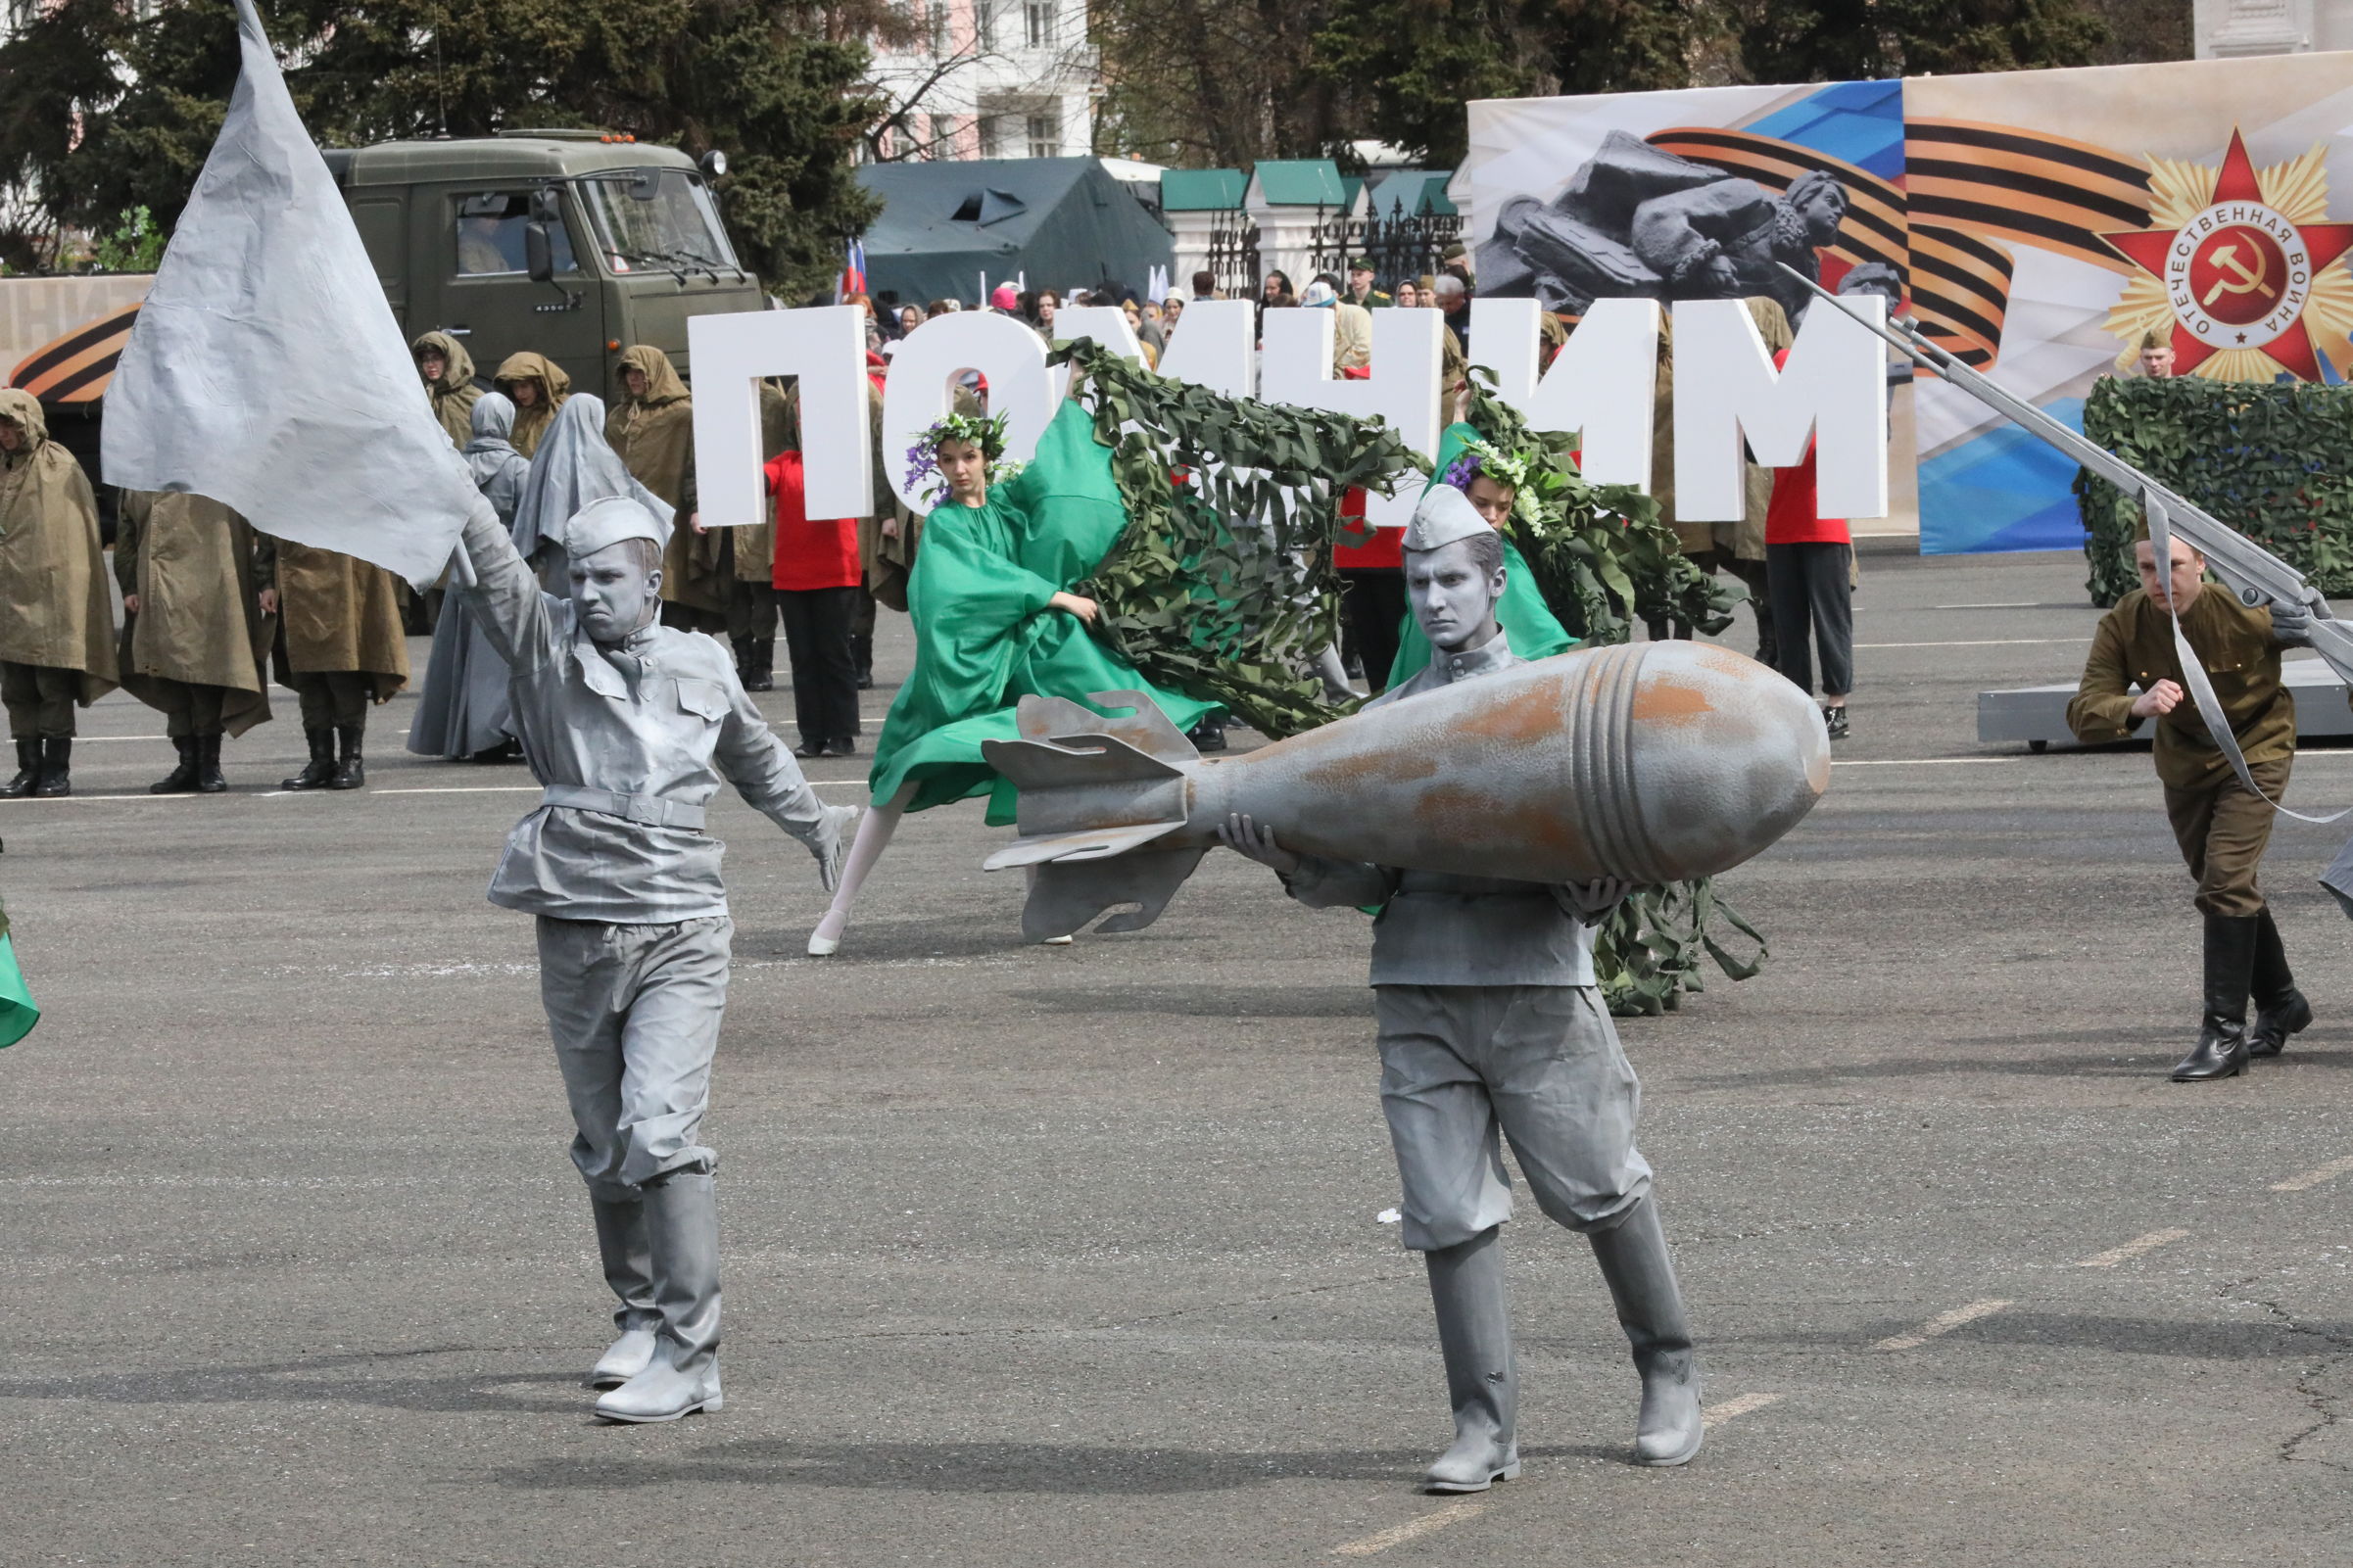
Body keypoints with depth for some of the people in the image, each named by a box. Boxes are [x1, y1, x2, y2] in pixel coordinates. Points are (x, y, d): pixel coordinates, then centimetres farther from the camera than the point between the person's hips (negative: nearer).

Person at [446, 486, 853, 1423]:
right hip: (574, 937, 2)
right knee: (604, 1149, 10)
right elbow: (490, 565, -14)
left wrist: (814, 824, 44)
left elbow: (754, 757, 28)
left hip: (680, 935, -2)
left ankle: (688, 1354, -17)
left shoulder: (703, 670, 8)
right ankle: (639, 1315, 30)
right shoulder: (544, 643, 3)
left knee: (661, 1133, -15)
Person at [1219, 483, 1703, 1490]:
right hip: (1416, 985, 3)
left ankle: (1669, 1376, 21)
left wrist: (1596, 888, -15)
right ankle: (1484, 1428, 1)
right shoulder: (1386, 721, 17)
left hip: (1533, 974, -3)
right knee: (1449, 1210, -2)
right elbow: (1362, 872, 12)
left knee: (1596, 1188, 1)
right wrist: (1296, 865, -8)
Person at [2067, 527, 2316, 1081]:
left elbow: (2317, 631, -7)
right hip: (2183, 761, 5)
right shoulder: (2122, 626, -22)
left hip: (2255, 751, -5)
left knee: (2225, 883, -19)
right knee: (2227, 888, 18)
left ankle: (2225, 1034, -14)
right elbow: (2083, 715, -31)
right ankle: (2280, 1004, 40)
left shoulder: (2246, 612, -28)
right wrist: (2137, 706, -47)